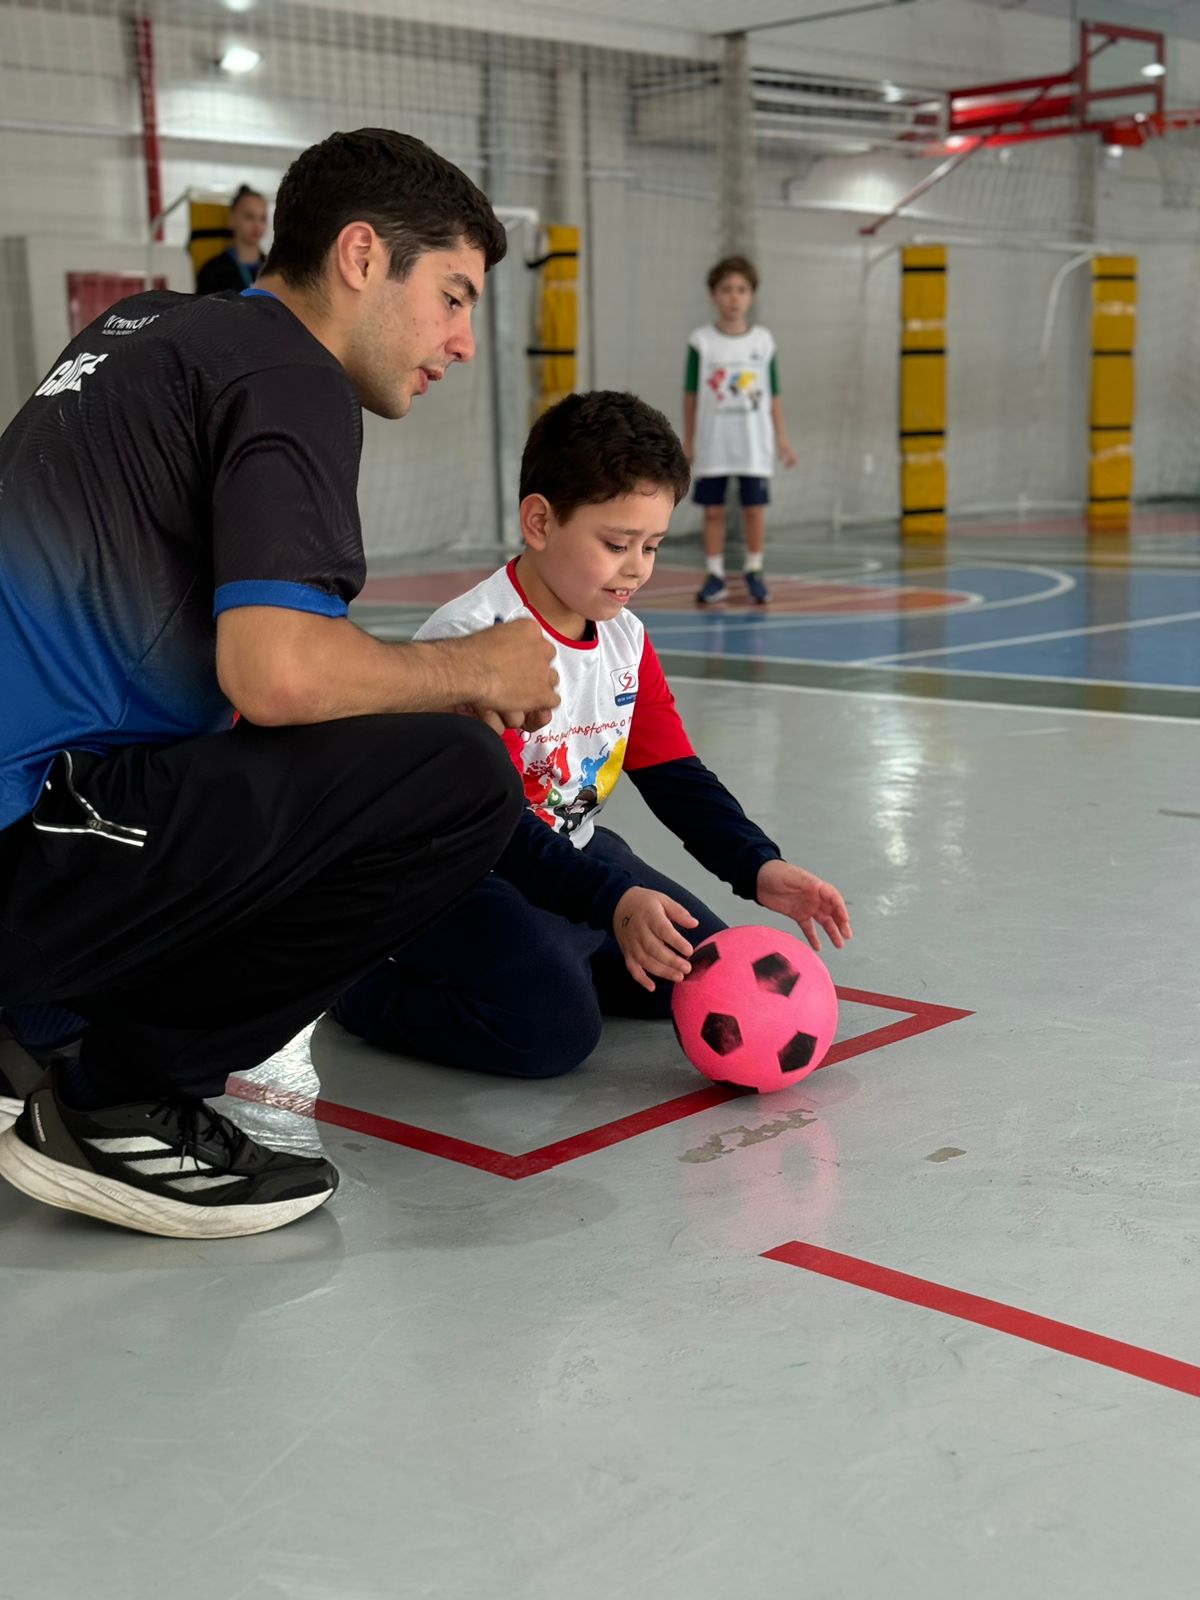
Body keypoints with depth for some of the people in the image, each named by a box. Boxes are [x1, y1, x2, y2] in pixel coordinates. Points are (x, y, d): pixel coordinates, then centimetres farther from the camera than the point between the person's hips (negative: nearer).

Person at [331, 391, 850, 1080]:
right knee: (552, 1026, -28)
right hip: (452, 870, -8)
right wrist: (614, 901, -41)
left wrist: (760, 868, -12)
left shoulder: (627, 641, 4)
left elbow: (677, 777, 5)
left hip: (568, 850, 9)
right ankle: (371, 987, -3)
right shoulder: (471, 639, -23)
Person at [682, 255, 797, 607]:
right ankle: (714, 575, 11)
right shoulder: (702, 341, 0)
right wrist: (688, 441, 5)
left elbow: (773, 393, 7)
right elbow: (691, 393, 5)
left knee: (755, 508, 1)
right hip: (712, 444, 0)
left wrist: (781, 438, 6)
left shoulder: (763, 340, 3)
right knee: (713, 509, 3)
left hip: (754, 444, 0)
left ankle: (754, 573, 12)